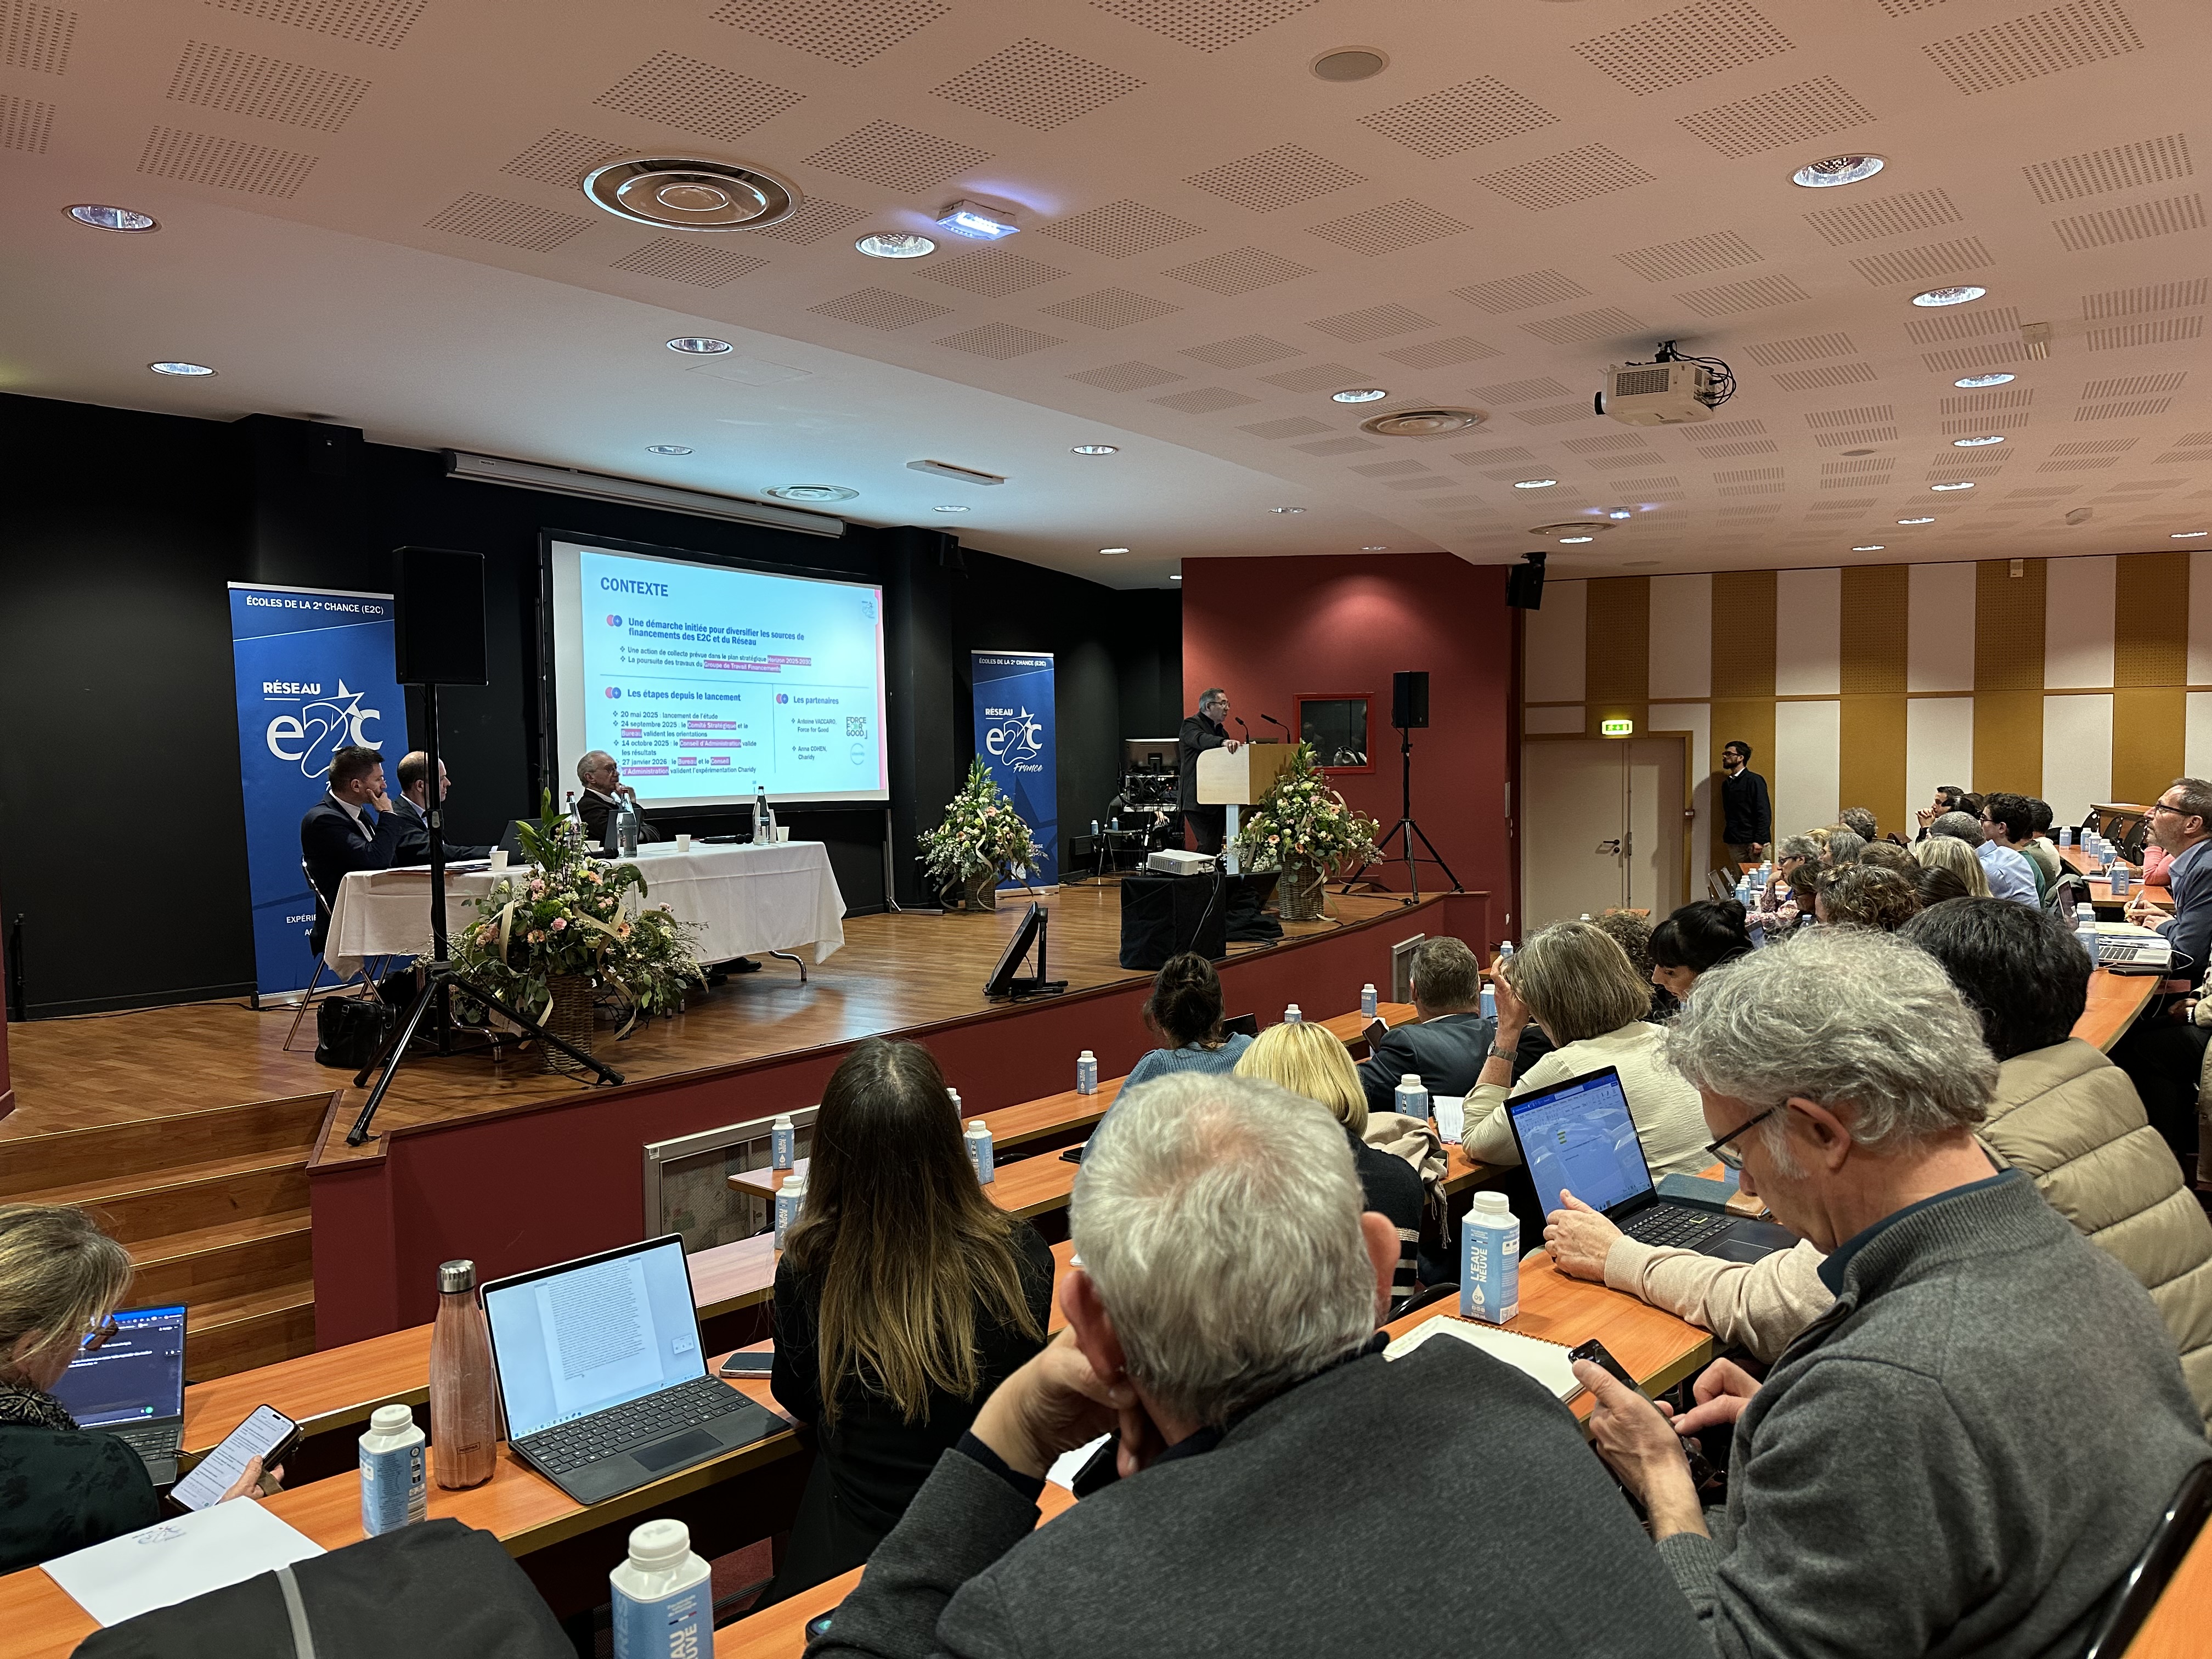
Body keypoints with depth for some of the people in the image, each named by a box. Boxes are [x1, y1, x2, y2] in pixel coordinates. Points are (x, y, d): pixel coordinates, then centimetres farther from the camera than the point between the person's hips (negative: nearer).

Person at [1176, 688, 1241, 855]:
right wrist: (1224, 742, -47)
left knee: (1216, 845, 7)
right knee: (1208, 845, -16)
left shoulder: (1221, 731, 21)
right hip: (1198, 799, -9)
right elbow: (1200, 739, -30)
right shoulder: (1191, 724, -6)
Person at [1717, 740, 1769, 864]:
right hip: (1735, 843, 6)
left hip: (1756, 844, -6)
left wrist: (1759, 841, -18)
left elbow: (1764, 813, -11)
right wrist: (1728, 837, 10)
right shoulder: (1727, 784, 16)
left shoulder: (1755, 781, -5)